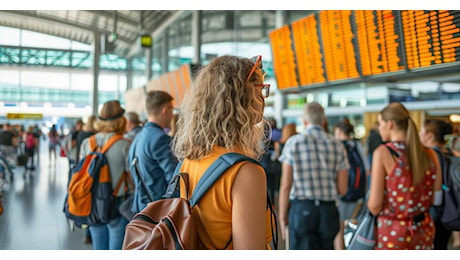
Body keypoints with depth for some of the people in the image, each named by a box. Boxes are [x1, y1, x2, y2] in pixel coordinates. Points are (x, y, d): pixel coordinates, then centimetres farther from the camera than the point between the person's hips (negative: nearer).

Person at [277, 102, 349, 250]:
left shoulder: (293, 143, -4)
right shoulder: (337, 145, 3)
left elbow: (286, 185, -7)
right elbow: (342, 189, 3)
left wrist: (282, 216, 2)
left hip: (302, 209, -3)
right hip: (328, 210, 3)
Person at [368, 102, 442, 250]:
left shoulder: (383, 152, -14)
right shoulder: (429, 154, 1)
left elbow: (375, 205, -15)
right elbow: (436, 199, 7)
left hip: (392, 232, -5)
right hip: (424, 229, 5)